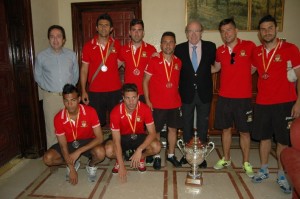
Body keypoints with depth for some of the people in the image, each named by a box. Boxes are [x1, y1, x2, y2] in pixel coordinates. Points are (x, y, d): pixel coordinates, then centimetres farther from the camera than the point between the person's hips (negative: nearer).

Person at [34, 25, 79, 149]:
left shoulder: (71, 55, 5)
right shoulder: (41, 56, 1)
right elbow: (37, 76, 9)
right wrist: (49, 88, 3)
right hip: (50, 96, -1)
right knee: (52, 128, 3)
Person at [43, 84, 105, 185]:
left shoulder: (90, 112, -25)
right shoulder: (59, 118, -20)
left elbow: (99, 138, -25)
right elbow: (63, 145, -14)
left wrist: (79, 151, -33)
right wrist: (71, 169, -19)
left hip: (88, 142, -2)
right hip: (69, 143, 3)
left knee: (100, 153, -34)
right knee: (48, 158, -20)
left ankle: (91, 165, 3)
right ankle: (74, 164, 9)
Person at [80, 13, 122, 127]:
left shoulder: (116, 45, 4)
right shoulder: (88, 46, 2)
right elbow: (84, 69, 3)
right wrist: (83, 91, -1)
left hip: (115, 91, 1)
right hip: (95, 92, -1)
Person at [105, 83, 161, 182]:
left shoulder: (145, 109, -23)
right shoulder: (116, 112, -26)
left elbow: (152, 133, -21)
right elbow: (116, 140, -25)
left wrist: (139, 150, -36)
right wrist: (121, 165, -28)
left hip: (139, 136, 1)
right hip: (122, 137, -1)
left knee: (156, 147, -28)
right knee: (109, 150, -31)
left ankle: (141, 157, 7)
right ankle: (119, 160, 6)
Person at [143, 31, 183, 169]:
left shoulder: (178, 62, 4)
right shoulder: (154, 61, -7)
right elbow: (145, 81, -5)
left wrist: (178, 97, 8)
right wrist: (147, 100, -10)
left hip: (174, 103, 4)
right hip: (157, 104, -3)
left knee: (173, 129, 12)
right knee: (156, 130, 6)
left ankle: (171, 155, 28)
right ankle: (157, 157, 22)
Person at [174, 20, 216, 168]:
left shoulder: (210, 47, -2)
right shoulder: (179, 49, -3)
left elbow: (214, 65, 9)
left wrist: (203, 73, -1)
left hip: (204, 93, 0)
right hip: (187, 93, 0)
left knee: (203, 126, 10)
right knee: (187, 126, 13)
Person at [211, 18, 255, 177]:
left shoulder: (249, 46, -5)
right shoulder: (220, 51, 5)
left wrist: (243, 74, -1)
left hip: (243, 98, -3)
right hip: (224, 97, 3)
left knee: (244, 131, 8)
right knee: (226, 129, 12)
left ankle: (246, 163, 24)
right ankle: (226, 159, 29)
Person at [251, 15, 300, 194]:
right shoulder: (256, 52, 5)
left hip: (285, 103, -3)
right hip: (262, 103, 3)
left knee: (283, 140, 7)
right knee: (264, 137, 12)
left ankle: (282, 175, 22)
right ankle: (264, 170, 28)